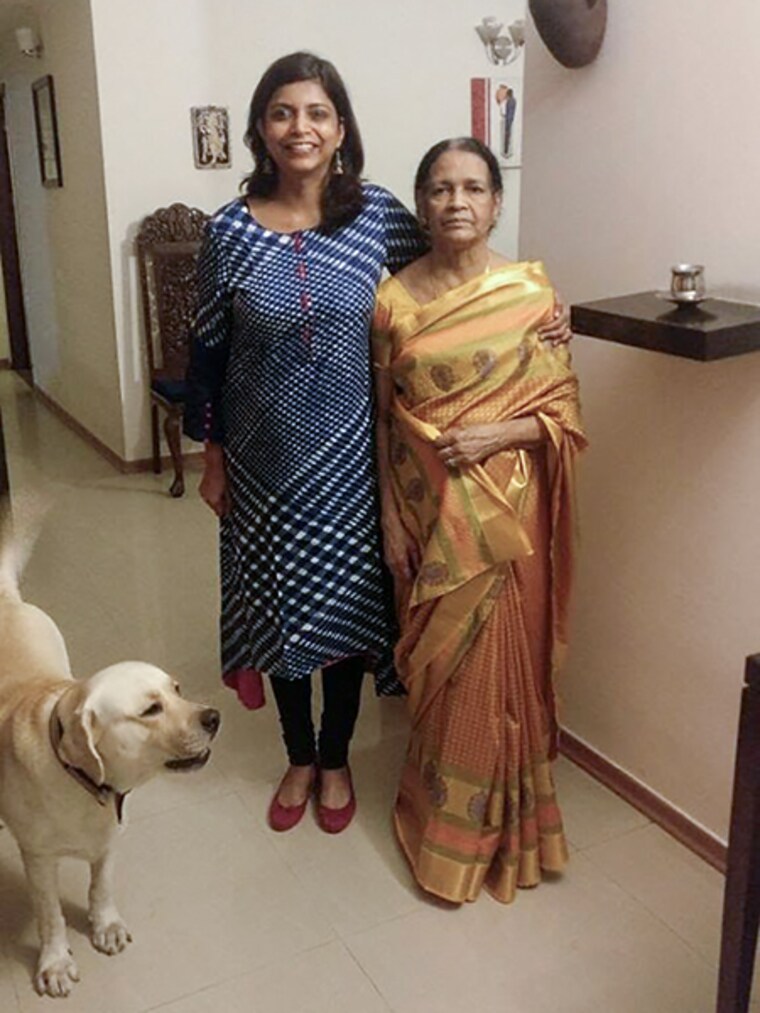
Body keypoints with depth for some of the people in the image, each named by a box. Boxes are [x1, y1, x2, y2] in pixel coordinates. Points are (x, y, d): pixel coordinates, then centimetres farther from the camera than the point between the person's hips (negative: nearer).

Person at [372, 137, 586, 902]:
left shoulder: (530, 294, -5)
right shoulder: (394, 299, 0)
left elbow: (563, 411, -2)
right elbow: (385, 418, 3)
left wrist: (494, 435, -19)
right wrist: (390, 520, 1)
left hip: (501, 511, -1)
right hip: (424, 509, 2)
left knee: (495, 662, 6)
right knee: (433, 661, 12)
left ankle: (482, 825, 27)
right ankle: (434, 802, 34)